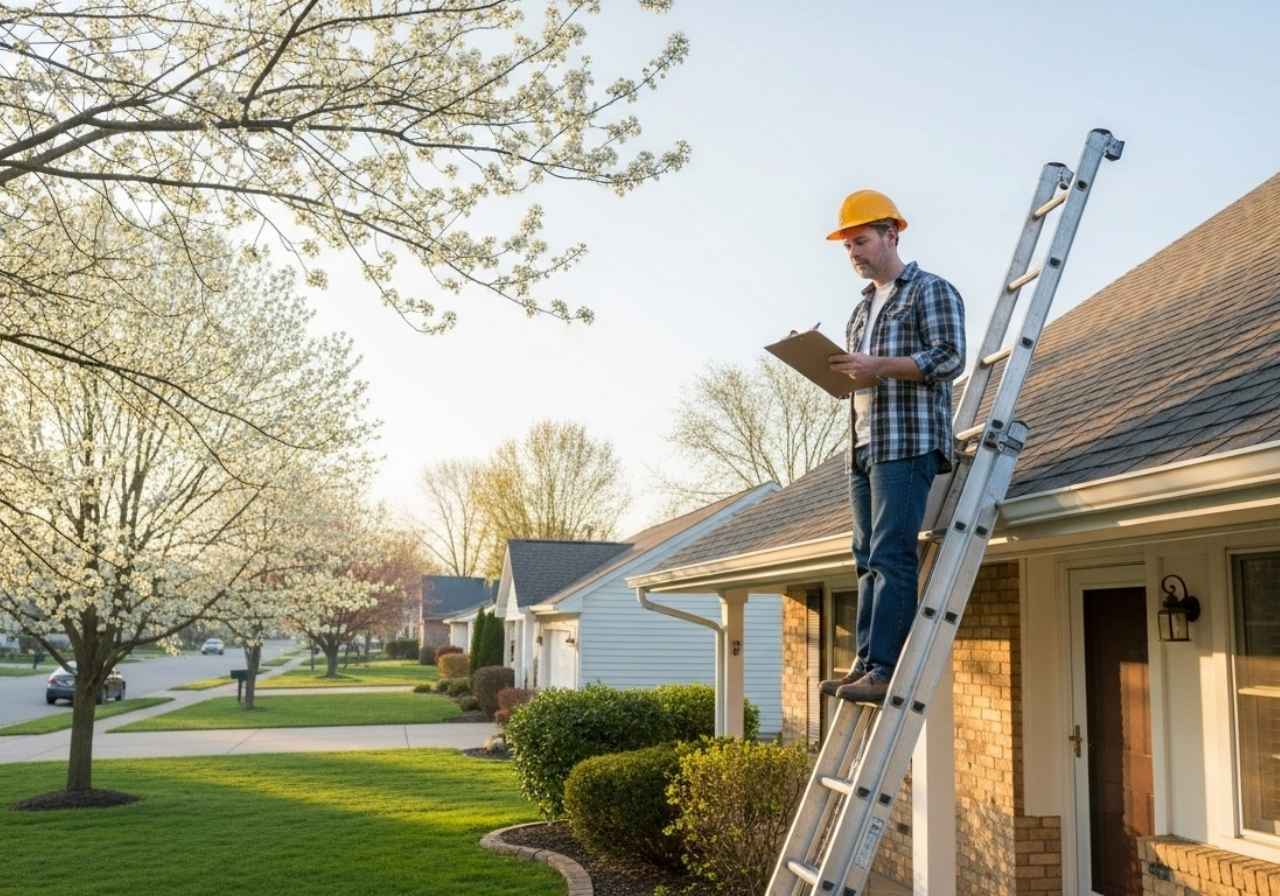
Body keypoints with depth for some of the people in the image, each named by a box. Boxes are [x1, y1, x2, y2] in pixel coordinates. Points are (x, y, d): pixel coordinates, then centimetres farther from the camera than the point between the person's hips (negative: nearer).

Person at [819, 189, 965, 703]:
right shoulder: (863, 309, 26)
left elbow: (949, 358, -11)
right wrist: (831, 368, 7)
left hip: (909, 443, -8)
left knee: (892, 555, -15)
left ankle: (885, 669, -16)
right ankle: (866, 664, 5)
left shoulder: (931, 291, 2)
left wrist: (876, 365, -19)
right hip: (865, 445, 8)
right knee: (868, 559, 4)